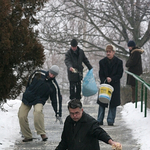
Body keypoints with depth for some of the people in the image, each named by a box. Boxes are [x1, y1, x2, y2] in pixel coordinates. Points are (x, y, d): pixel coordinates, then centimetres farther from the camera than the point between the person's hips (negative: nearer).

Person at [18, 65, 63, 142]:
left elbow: (56, 100, -8)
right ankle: (27, 136, 5)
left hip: (39, 100, -3)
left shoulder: (54, 86, -10)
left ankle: (42, 134, -27)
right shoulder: (38, 73, -6)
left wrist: (58, 114, -10)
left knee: (38, 111, -34)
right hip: (27, 98, 3)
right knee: (21, 116, -9)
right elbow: (29, 82, 11)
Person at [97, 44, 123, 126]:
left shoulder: (119, 62, -1)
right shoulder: (102, 62, 4)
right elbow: (101, 75, 2)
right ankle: (100, 120, 6)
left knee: (113, 104, 0)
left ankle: (110, 121, 7)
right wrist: (105, 81, -14)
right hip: (104, 85, 1)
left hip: (115, 85, -1)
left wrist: (111, 79, -17)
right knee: (102, 103, 0)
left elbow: (120, 74, -3)